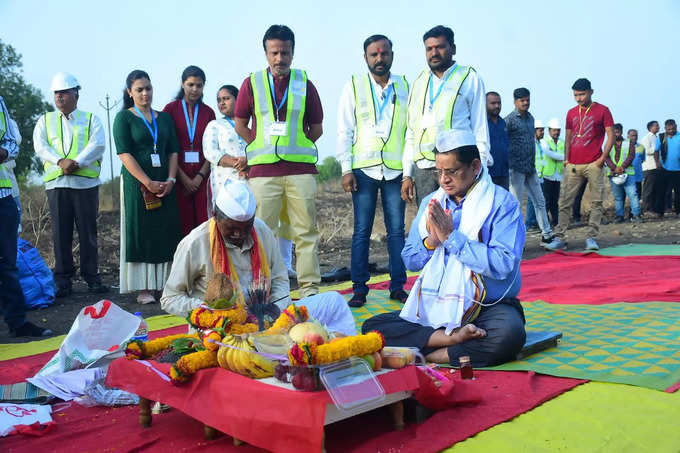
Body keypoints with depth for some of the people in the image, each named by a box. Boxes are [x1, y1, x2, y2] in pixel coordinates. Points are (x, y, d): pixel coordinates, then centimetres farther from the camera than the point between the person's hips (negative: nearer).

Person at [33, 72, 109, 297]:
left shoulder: (90, 119, 12)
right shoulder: (45, 121, 18)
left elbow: (98, 145, -3)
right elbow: (40, 147, 3)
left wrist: (77, 162, -17)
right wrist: (61, 161, -15)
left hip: (86, 183, -2)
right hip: (56, 183, 2)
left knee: (88, 232, 0)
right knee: (60, 233, 2)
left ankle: (92, 277, 8)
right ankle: (62, 280, 8)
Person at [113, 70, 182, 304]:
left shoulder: (164, 118, 14)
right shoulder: (124, 118, 1)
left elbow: (173, 151, 11)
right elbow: (125, 154, -8)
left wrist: (170, 179, -5)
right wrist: (148, 183, -16)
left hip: (165, 184, 4)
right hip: (136, 183, -4)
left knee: (166, 232, 2)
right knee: (140, 233, -3)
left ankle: (166, 283, 9)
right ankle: (143, 288, 1)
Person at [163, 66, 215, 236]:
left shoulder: (208, 112, 10)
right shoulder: (171, 109, 4)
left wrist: (200, 176, -4)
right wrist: (183, 177, -8)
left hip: (202, 176, 2)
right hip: (179, 176, -2)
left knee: (204, 223, -4)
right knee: (183, 224, -3)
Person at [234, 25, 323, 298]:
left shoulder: (304, 84, 10)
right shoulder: (252, 84, 9)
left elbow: (316, 129, 14)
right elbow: (240, 125, 14)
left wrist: (295, 147, 7)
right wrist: (262, 146, 7)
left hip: (301, 168, 0)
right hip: (263, 170, 0)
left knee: (306, 232, 1)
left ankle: (309, 289, 8)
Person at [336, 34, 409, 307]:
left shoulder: (404, 87, 11)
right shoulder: (353, 87, 7)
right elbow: (344, 131, 4)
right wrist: (346, 169, -5)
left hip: (396, 169, 1)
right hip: (364, 169, -1)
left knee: (397, 230, 3)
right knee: (361, 231, 1)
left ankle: (397, 286, 12)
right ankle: (359, 289, 8)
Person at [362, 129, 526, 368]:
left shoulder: (502, 202, -5)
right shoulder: (431, 203, 11)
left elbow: (503, 265, -18)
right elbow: (409, 260, 12)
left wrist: (451, 237, -17)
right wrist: (431, 241, -9)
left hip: (487, 305, -4)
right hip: (434, 306, 4)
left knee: (509, 334, -37)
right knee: (372, 326, -14)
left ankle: (421, 355, -22)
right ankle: (453, 337, -21)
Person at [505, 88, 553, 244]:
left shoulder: (530, 117, 14)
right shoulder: (510, 119, -9)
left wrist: (532, 163, 18)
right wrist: (507, 165, -13)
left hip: (530, 168, 8)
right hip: (516, 168, -8)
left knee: (539, 201, 10)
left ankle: (547, 235, 18)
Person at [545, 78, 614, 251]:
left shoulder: (602, 111, 2)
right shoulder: (571, 113, 15)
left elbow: (611, 135, 0)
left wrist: (602, 158, -9)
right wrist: (566, 159, 7)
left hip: (593, 164, -3)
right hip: (573, 165, 3)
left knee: (596, 202, 0)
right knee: (565, 202, -1)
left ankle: (591, 238, 6)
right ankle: (559, 238, 1)